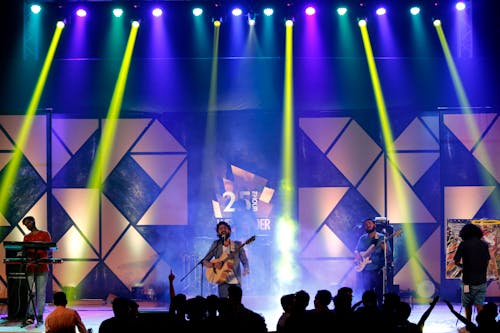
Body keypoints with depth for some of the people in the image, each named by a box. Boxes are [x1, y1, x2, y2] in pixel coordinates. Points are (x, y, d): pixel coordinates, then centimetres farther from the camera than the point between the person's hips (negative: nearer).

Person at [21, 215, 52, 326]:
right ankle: (30, 316, -3)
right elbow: (24, 251, 11)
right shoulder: (26, 237, 18)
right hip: (30, 267, 3)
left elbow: (47, 249, -4)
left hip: (42, 268, -3)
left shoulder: (45, 235, 7)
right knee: (31, 292, -3)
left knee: (41, 292, -5)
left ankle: (40, 316, -3)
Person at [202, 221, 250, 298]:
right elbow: (204, 261, 8)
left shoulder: (237, 245, 5)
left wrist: (246, 269, -21)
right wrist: (213, 265, -13)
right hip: (223, 281, -1)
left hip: (236, 282, 1)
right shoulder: (216, 245, 6)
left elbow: (244, 260, 2)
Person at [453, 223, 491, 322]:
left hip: (468, 281, -3)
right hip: (482, 281, 3)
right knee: (479, 305, 1)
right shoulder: (484, 244, 4)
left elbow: (456, 262, -7)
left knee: (467, 305, 14)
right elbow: (487, 261, 11)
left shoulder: (463, 244, -8)